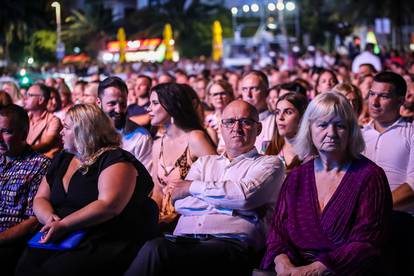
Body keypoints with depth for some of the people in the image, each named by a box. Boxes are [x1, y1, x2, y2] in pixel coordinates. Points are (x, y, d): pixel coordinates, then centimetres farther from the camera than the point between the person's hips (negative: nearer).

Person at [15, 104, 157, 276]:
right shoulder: (61, 160, 21)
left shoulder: (116, 160, -3)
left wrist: (63, 225, -22)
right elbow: (40, 199, 20)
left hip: (105, 243, -6)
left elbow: (109, 206, -17)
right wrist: (50, 217, -4)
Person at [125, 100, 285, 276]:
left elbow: (245, 195, -7)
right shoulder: (204, 162, 29)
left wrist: (193, 187, 4)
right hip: (183, 239, 4)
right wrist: (231, 205, -1)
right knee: (154, 247, -34)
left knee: (156, 254, -33)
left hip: (230, 243, -4)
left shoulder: (269, 164, 16)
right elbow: (181, 203, 11)